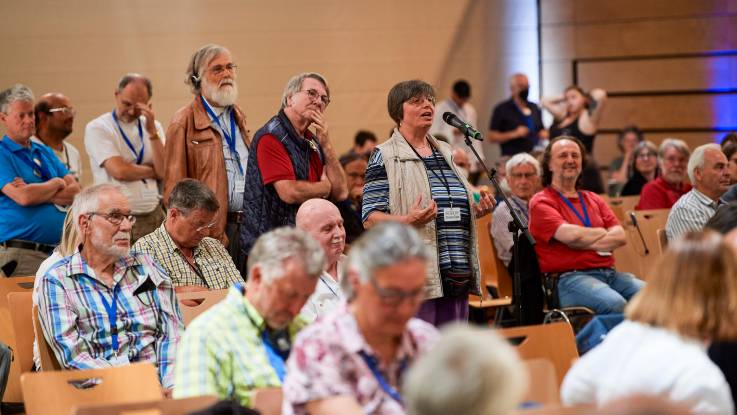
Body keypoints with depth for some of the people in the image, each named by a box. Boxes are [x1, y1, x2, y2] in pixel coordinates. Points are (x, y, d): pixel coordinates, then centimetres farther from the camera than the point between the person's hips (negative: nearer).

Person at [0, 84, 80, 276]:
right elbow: (23, 197, -18)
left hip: (58, 251, 6)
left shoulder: (45, 152, 18)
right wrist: (56, 184, 0)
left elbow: (76, 192, 8)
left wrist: (38, 193, -8)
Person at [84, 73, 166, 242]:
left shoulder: (153, 126, 13)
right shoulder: (97, 128, -2)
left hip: (153, 215, 4)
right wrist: (152, 171, 1)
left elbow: (164, 172, -1)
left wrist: (152, 132, -7)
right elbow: (119, 171, -14)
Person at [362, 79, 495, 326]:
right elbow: (370, 219, -7)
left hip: (457, 275, 7)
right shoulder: (385, 156, -1)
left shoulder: (445, 152, 19)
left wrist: (477, 209, 8)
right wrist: (407, 220, -24)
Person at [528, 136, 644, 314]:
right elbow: (570, 235, -13)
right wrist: (602, 232, 6)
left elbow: (620, 236, 10)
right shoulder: (541, 202, 4)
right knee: (615, 304, -35)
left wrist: (586, 241, -5)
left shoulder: (594, 200, 24)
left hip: (609, 273, 6)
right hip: (569, 278, -6)